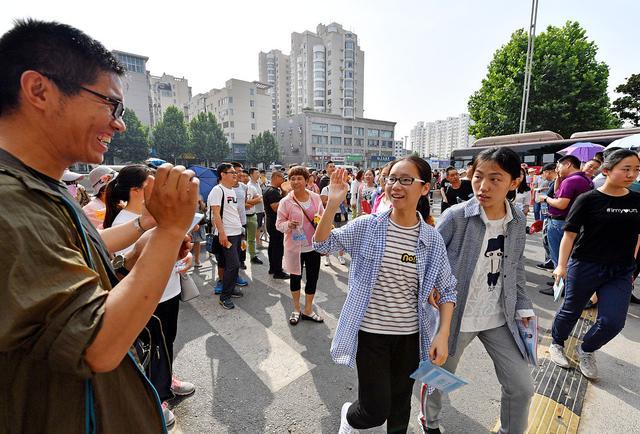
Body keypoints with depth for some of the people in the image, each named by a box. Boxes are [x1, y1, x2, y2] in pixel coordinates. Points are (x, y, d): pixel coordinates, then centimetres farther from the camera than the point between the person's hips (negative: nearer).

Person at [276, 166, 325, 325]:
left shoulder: (315, 197, -1)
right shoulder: (286, 201, -9)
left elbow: (323, 216, 10)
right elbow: (279, 224, -6)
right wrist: (288, 225, -27)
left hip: (313, 245, 3)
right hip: (295, 246, -2)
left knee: (313, 278, 10)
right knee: (295, 277, 13)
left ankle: (308, 310, 31)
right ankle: (296, 309, 36)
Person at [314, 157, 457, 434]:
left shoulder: (432, 239, -6)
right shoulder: (368, 226, -11)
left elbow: (447, 289, 2)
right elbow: (322, 244, -11)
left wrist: (443, 334, -8)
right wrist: (333, 204, -26)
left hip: (410, 335, 3)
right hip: (370, 332, -2)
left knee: (400, 405, 21)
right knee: (376, 410, 5)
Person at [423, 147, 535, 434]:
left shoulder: (517, 222, -2)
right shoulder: (455, 216, -19)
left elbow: (516, 268, 10)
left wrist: (523, 307, 8)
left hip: (499, 317, 4)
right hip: (455, 315, -3)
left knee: (521, 386, 14)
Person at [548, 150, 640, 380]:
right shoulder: (589, 199, -11)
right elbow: (570, 233, -11)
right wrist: (562, 265, -16)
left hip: (620, 273, 4)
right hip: (585, 267, -4)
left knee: (613, 322, 0)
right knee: (571, 311, 11)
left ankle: (586, 350, 28)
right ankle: (557, 344, 36)